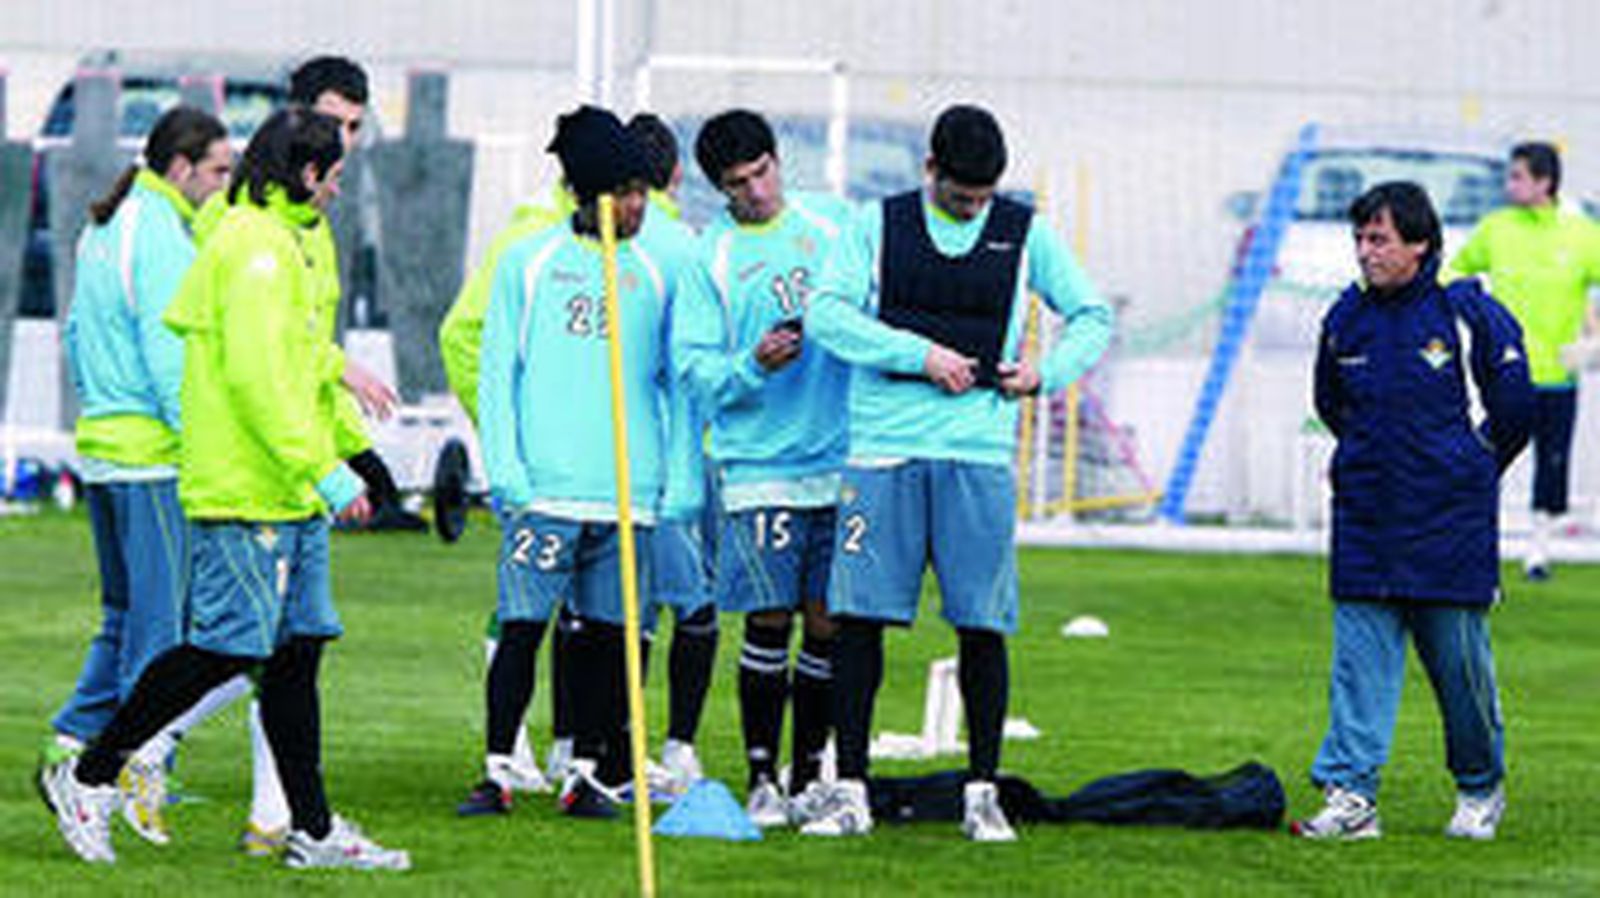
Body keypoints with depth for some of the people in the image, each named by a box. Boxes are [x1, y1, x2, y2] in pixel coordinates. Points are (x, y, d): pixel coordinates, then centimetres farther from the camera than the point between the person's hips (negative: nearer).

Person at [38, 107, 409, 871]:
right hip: (242, 491, -10)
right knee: (228, 645, -9)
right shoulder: (257, 248, -15)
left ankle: (313, 829, 11)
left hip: (289, 495, 10)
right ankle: (87, 777, 1)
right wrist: (325, 471, -22)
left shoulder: (282, 240, 18)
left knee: (297, 648, 9)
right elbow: (256, 377, -22)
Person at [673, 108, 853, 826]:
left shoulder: (833, 224, 9)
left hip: (841, 461, 2)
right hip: (758, 465, -2)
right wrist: (752, 366, -18)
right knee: (769, 623, -5)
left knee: (827, 625, 4)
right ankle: (761, 778, 4)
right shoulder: (709, 258, 3)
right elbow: (692, 366, -1)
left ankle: (810, 772, 15)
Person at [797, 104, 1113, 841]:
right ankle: (850, 791, 3)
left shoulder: (1025, 234, 9)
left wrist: (1047, 373, 1)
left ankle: (982, 792, 8)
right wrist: (921, 353, -11)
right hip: (884, 442, 0)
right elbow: (827, 313, -4)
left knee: (982, 625, -1)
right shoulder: (878, 226, 7)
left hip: (978, 450, 0)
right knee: (858, 616, -3)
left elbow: (1093, 316, 18)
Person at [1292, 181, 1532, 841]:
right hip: (1365, 524, 3)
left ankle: (1481, 788, 21)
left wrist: (1470, 473, 9)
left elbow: (1513, 404, 2)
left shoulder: (1466, 312, -7)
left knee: (1459, 657, 3)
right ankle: (1351, 795, -7)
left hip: (1449, 526, -3)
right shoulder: (1345, 319, 5)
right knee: (1360, 654, -4)